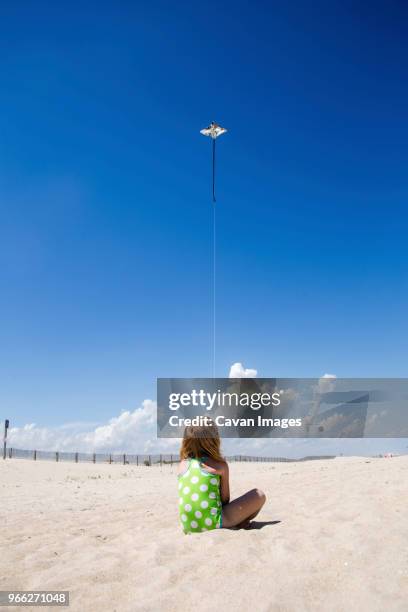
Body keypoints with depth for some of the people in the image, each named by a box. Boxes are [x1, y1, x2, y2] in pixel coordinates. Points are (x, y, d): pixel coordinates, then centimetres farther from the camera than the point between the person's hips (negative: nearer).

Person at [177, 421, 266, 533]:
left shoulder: (182, 465, 7)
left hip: (188, 527, 6)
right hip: (213, 525, -5)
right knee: (259, 495, 7)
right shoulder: (220, 465, -4)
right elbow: (225, 499, 3)